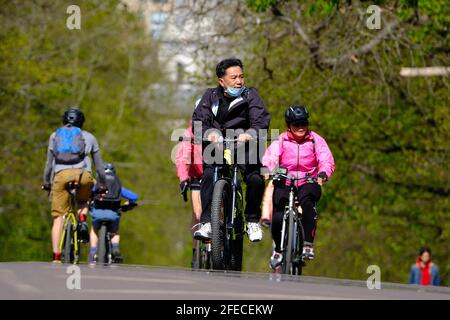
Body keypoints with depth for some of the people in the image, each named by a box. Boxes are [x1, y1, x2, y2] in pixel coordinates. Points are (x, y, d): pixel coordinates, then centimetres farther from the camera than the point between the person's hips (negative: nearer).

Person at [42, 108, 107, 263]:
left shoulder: (55, 136, 24)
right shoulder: (88, 137, 23)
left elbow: (49, 163, 22)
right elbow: (99, 164, 25)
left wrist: (46, 182, 32)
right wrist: (102, 185, 34)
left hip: (61, 174, 0)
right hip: (83, 174, 0)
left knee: (58, 218, 4)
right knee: (83, 200, 32)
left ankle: (56, 256, -6)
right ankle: (82, 219, 1)